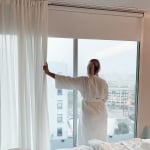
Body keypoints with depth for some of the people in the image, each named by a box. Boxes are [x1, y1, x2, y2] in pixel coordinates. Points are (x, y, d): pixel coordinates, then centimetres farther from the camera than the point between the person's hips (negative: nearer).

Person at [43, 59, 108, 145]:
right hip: (101, 113, 4)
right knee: (100, 138, 16)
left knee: (87, 140, 11)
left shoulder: (84, 81, -15)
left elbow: (67, 80, -14)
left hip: (88, 113, -3)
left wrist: (48, 72, -10)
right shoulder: (104, 82, -4)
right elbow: (105, 99, 7)